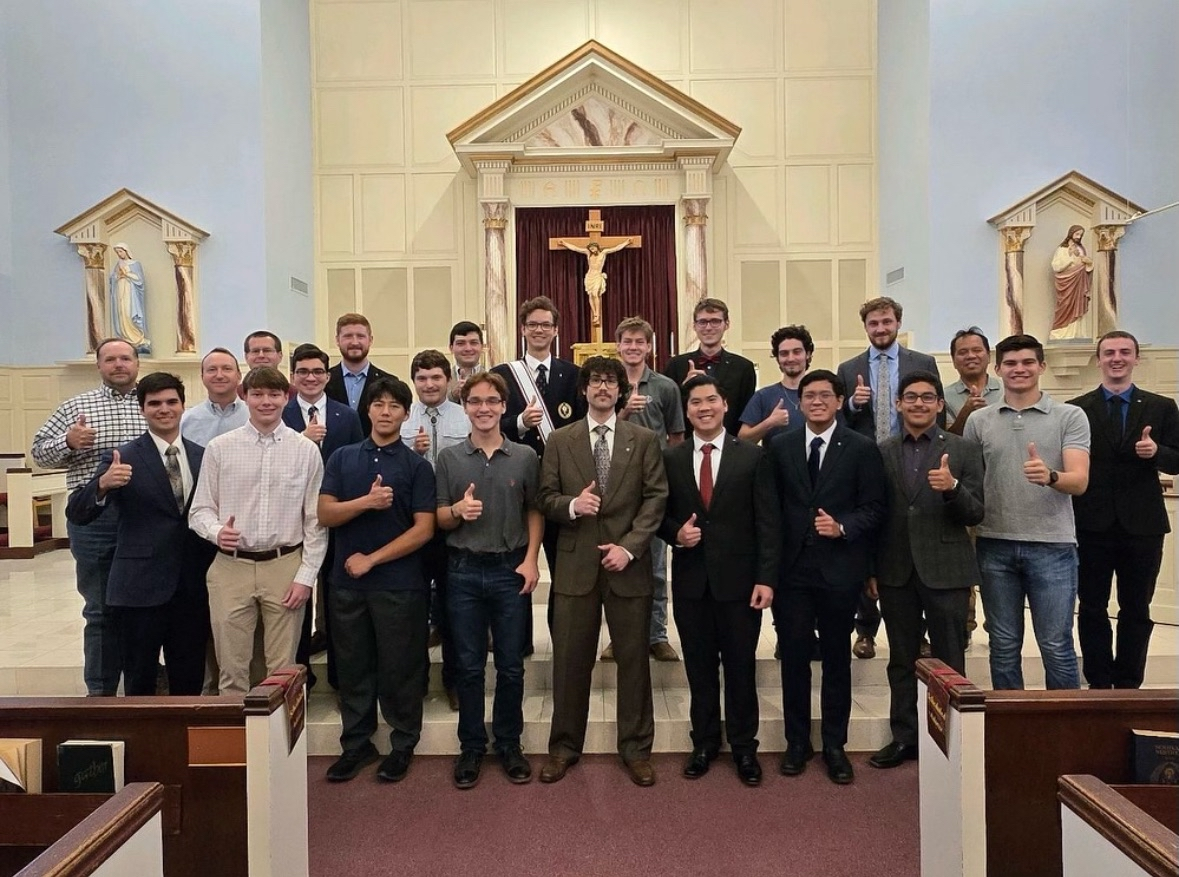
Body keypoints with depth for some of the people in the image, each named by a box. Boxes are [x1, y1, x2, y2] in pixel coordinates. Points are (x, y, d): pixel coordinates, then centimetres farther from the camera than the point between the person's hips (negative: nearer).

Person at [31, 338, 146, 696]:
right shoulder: (76, 407, 9)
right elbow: (40, 451, 8)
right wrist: (68, 442, -11)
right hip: (93, 520, 0)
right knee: (100, 610, 8)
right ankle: (100, 692, 20)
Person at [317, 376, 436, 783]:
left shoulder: (417, 466, -1)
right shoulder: (342, 458, 8)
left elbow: (423, 528, -7)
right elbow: (325, 513, 0)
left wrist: (372, 559, -11)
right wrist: (367, 501, -17)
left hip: (399, 583, -3)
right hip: (347, 581, 3)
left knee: (400, 668, 5)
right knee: (353, 666, 12)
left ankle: (403, 745, 22)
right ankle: (356, 744, 28)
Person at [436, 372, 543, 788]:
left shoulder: (525, 456, 1)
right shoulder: (449, 458, 2)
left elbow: (534, 511, 5)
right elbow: (440, 519, 5)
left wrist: (531, 559, -6)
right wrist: (458, 510, -17)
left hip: (511, 569, 0)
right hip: (464, 570, 0)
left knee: (511, 665, 9)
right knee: (469, 665, 9)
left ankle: (509, 745, 25)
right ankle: (471, 747, 24)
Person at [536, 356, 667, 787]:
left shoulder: (644, 439, 4)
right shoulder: (559, 440, 7)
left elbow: (656, 497, -1)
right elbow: (545, 498, 6)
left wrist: (629, 546, -11)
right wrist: (572, 505, -16)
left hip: (627, 563, 0)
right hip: (576, 565, 1)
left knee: (633, 659, 8)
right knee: (570, 660, 8)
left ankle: (636, 748, 24)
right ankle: (564, 746, 24)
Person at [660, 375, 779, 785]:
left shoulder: (753, 457, -1)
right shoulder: (671, 459, 5)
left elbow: (768, 523, -3)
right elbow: (660, 514, 11)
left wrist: (766, 578, -9)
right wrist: (676, 533, -11)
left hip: (739, 579, -2)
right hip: (690, 579, 2)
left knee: (741, 667, 8)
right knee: (699, 667, 12)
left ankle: (744, 747, 25)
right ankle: (704, 743, 28)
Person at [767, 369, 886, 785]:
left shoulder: (863, 448, 0)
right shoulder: (780, 446, 6)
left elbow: (874, 508, -1)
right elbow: (772, 506, 6)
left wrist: (842, 527, -18)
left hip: (840, 568, -1)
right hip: (792, 568, 2)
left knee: (837, 658, 9)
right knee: (794, 656, 7)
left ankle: (835, 745, 23)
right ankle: (797, 742, 22)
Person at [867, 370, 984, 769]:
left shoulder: (964, 450, -1)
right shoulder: (882, 452, 6)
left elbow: (975, 514, -5)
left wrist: (953, 487, -25)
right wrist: (871, 569, 6)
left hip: (945, 570, -2)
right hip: (896, 571, 3)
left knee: (949, 664, 6)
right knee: (901, 661, 13)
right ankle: (904, 737, 26)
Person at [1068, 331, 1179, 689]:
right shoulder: (1076, 410, 1)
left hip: (1142, 525, 1)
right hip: (1092, 525, -1)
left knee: (1136, 609, 9)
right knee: (1092, 609, 6)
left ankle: (1129, 684, 21)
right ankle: (1099, 683, 18)